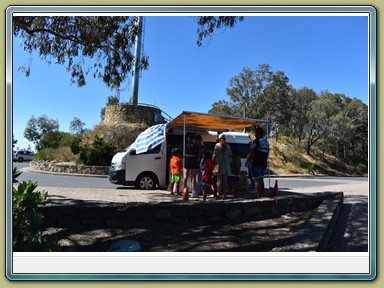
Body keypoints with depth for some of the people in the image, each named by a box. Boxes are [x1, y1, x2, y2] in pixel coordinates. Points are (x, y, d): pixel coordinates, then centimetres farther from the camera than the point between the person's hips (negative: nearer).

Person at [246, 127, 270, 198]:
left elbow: (251, 153, -16)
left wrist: (247, 161, -7)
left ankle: (258, 196, -9)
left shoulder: (257, 141, -13)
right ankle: (261, 195, 18)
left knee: (257, 180, -6)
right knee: (261, 180, 15)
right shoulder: (266, 142, 14)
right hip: (264, 163, 8)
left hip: (256, 163, -8)